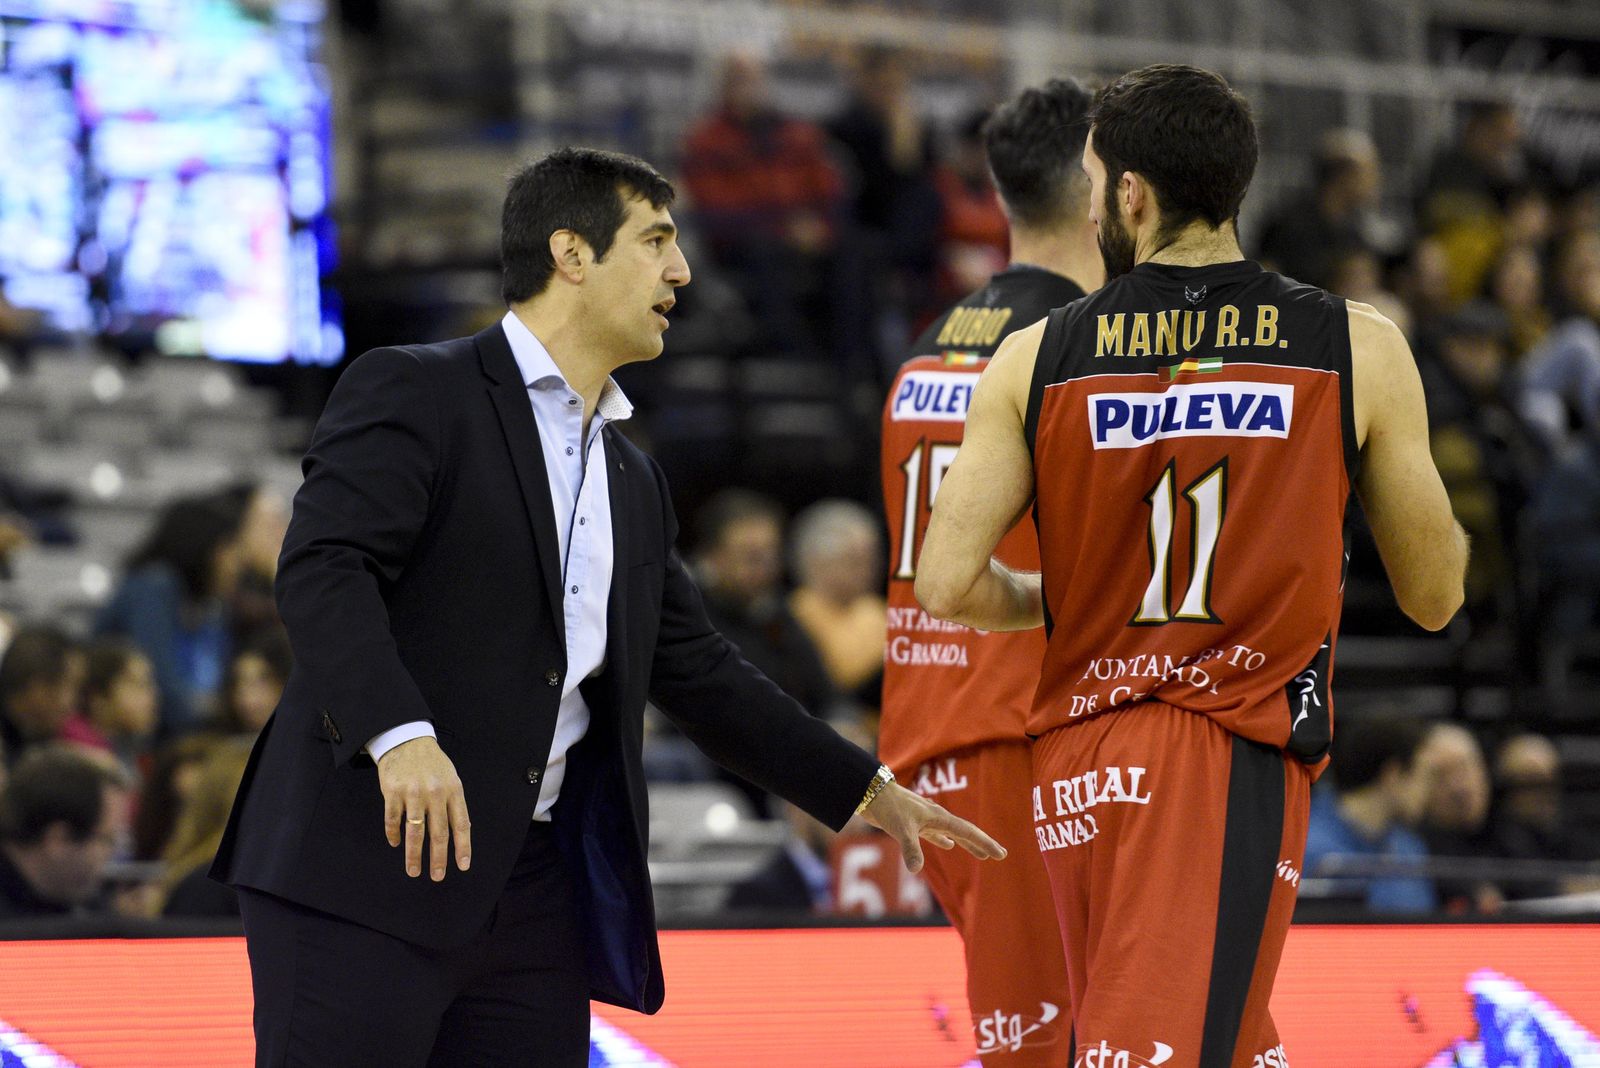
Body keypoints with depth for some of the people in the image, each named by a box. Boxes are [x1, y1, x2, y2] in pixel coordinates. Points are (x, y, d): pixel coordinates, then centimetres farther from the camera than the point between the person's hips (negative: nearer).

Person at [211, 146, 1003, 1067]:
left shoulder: (635, 484, 23)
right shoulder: (413, 394, -2)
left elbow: (698, 672, 28)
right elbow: (323, 568, -15)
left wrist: (870, 792, 25)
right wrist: (399, 734, -30)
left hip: (534, 896, 7)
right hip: (373, 863, -7)